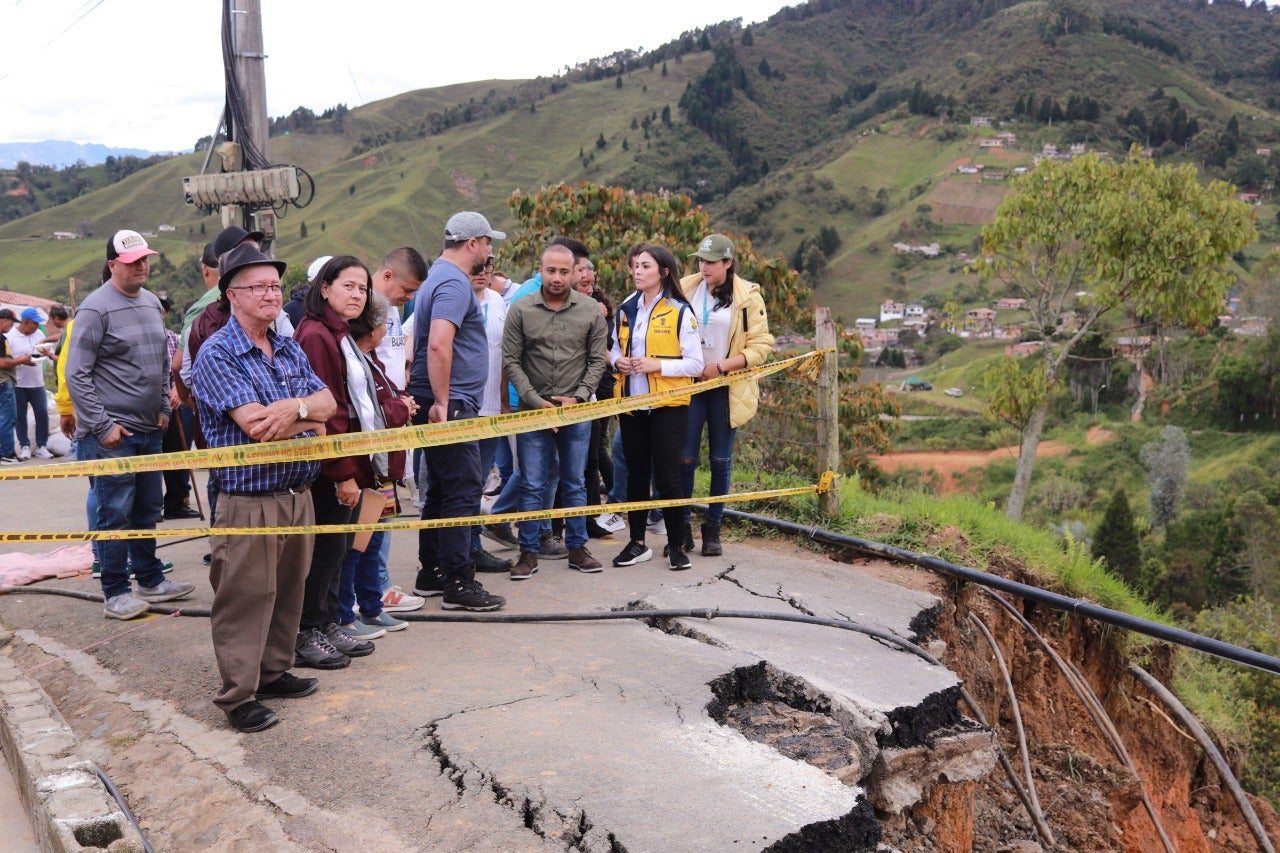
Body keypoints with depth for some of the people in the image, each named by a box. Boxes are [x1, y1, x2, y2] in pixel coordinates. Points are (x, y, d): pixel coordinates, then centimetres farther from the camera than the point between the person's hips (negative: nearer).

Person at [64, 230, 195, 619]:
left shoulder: (152, 302, 10)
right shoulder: (96, 308, -12)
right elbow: (77, 374, -14)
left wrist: (163, 408, 12)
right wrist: (102, 425, -15)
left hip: (149, 430, 7)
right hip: (112, 433, -7)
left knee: (147, 510, 15)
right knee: (116, 515, -2)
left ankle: (151, 580, 27)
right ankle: (116, 594, 7)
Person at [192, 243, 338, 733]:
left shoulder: (289, 349, 12)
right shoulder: (217, 354, -11)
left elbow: (328, 402, 3)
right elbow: (257, 425, -21)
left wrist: (295, 408, -18)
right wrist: (310, 419, -7)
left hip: (298, 494, 7)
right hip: (248, 502, -7)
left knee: (288, 592, 16)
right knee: (244, 600, 1)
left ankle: (274, 672, 32)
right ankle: (238, 696, 13)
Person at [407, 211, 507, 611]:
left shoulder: (439, 277, 19)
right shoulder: (455, 283, -15)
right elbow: (438, 344, -28)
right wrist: (441, 402, -24)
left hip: (443, 403, 11)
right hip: (451, 405, -10)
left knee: (441, 490, 15)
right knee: (462, 492, -6)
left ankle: (432, 574, 22)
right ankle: (458, 582, -2)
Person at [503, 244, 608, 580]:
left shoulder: (591, 310, 0)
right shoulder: (520, 310, -3)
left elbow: (597, 361, 4)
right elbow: (511, 361, -3)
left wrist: (578, 397, -7)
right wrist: (536, 401, -9)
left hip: (577, 410, 1)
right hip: (533, 410, -1)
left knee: (575, 483, 11)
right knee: (532, 485, 3)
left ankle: (577, 548, 21)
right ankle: (528, 552, 12)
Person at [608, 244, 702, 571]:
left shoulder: (680, 312, -6)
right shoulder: (626, 309, 10)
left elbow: (696, 363, -8)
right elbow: (615, 348, 22)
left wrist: (657, 365, -20)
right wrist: (617, 362, -1)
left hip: (668, 405, -5)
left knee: (666, 476, -4)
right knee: (636, 473, 11)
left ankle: (676, 544, 13)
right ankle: (637, 542, 22)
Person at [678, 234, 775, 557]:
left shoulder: (748, 297, -3)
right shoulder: (685, 289, 3)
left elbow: (760, 347, -5)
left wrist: (720, 366, -15)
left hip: (725, 388, -1)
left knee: (721, 460, 6)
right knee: (684, 457, -2)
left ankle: (713, 529, 16)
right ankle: (682, 526, 11)